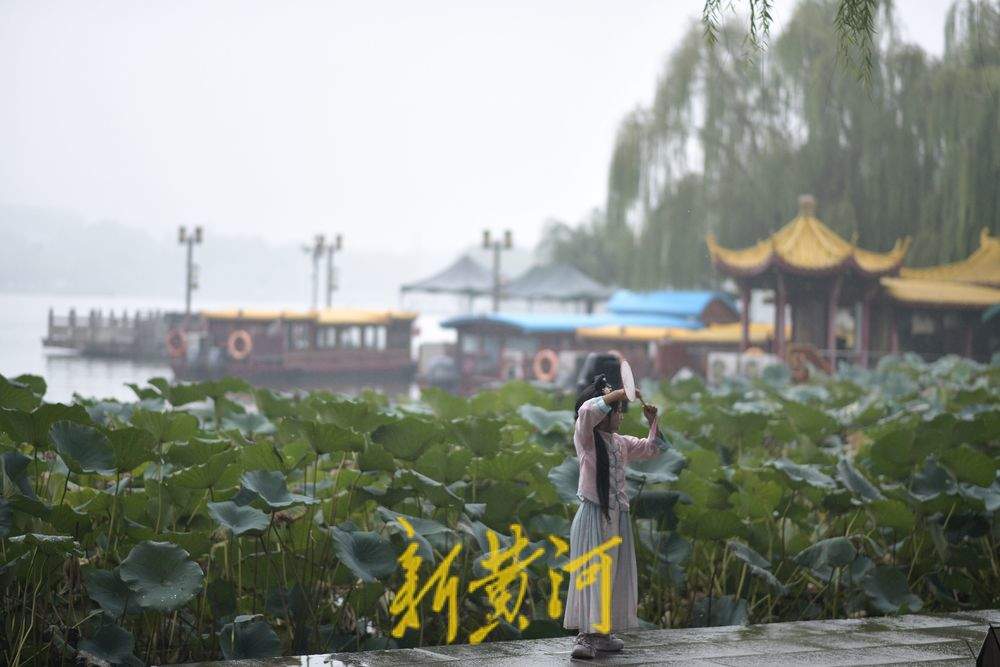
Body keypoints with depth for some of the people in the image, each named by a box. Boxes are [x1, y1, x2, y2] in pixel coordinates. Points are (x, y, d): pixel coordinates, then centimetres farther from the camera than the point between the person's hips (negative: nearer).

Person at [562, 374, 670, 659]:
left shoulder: (621, 442, 14)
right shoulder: (585, 437, -7)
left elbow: (652, 448, 25)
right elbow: (587, 411, -27)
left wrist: (653, 421, 10)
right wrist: (619, 393, -21)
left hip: (617, 517, 7)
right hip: (593, 515, -7)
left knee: (614, 575, 9)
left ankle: (602, 633, 15)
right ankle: (585, 636, -11)